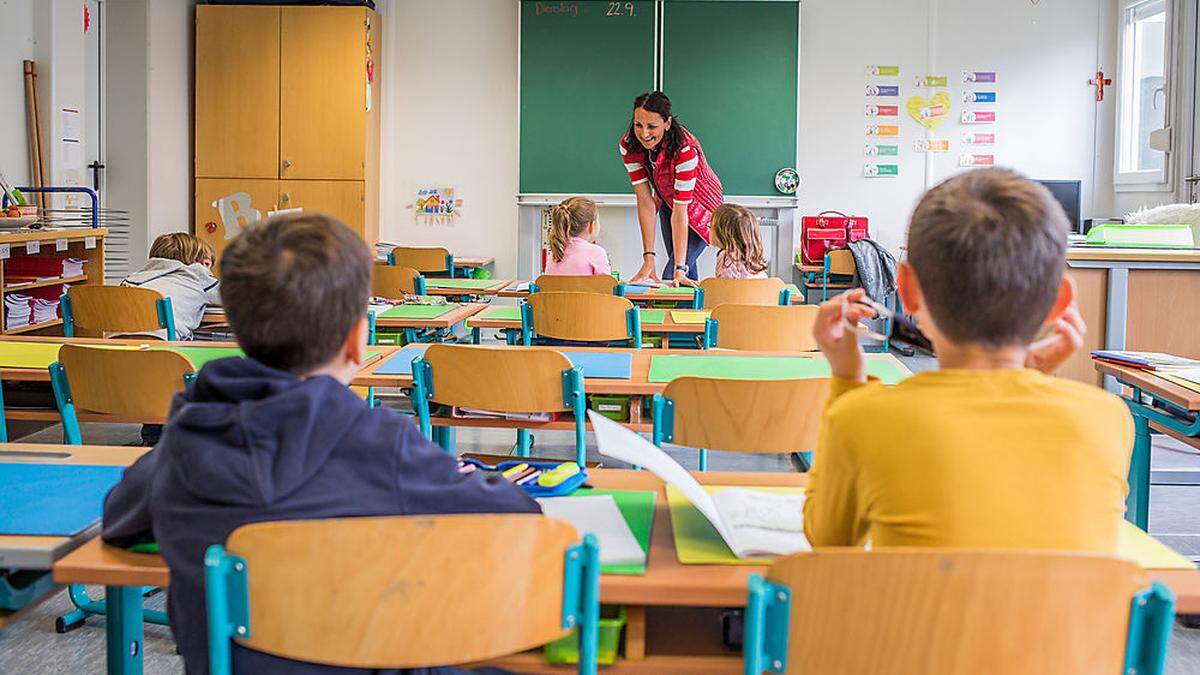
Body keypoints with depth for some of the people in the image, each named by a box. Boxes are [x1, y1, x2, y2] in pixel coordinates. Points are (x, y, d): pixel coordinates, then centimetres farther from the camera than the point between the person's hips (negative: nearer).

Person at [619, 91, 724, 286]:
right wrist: (648, 259, -31)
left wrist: (679, 269, -40)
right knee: (688, 270, 14)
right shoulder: (628, 145, -24)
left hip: (699, 207, -5)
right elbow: (645, 200, -25)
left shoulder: (685, 149, -38)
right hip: (667, 202, 5)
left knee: (671, 278, -13)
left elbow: (680, 211, -38)